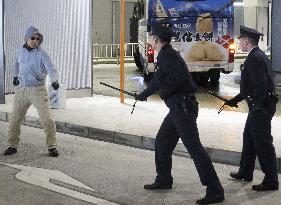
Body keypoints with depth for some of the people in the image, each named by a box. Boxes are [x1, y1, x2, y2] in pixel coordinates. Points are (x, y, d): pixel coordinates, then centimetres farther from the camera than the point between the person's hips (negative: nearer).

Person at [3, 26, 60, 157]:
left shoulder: (42, 55, -12)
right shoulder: (20, 52, 3)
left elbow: (51, 69, -25)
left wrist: (54, 81, -44)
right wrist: (15, 76, 24)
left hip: (38, 90, -4)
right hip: (21, 89, 4)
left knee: (47, 120, -6)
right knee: (15, 119, 6)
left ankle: (51, 147, 8)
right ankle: (12, 145, 20)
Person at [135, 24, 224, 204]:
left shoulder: (166, 55, -13)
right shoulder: (167, 54, 18)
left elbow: (179, 77, -28)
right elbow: (159, 79, 32)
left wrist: (164, 91, -13)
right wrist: (144, 95, 44)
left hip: (183, 108, -11)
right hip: (178, 108, 11)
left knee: (194, 147, -12)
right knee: (162, 142, 20)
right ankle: (163, 180, 34)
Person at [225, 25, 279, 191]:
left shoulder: (255, 58, -18)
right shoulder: (259, 56, 15)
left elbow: (261, 85, -26)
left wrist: (256, 107, -21)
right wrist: (235, 100, 22)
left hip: (261, 107, -11)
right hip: (258, 106, 11)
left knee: (263, 143, -4)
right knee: (249, 138, 20)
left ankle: (271, 181, 3)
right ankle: (245, 173, 33)